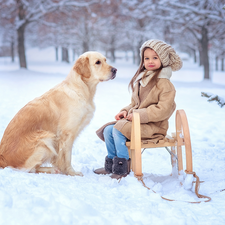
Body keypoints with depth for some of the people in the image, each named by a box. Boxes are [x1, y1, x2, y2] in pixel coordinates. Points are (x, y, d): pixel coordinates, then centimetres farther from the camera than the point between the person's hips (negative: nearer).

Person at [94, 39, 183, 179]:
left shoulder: (165, 84, -11)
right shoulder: (141, 80, 16)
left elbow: (163, 110, -20)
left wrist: (138, 114, -20)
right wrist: (126, 111, 3)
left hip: (153, 126, -8)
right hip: (135, 120, 8)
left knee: (118, 129, -25)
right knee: (108, 130, -6)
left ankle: (123, 168, -14)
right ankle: (111, 165, 8)